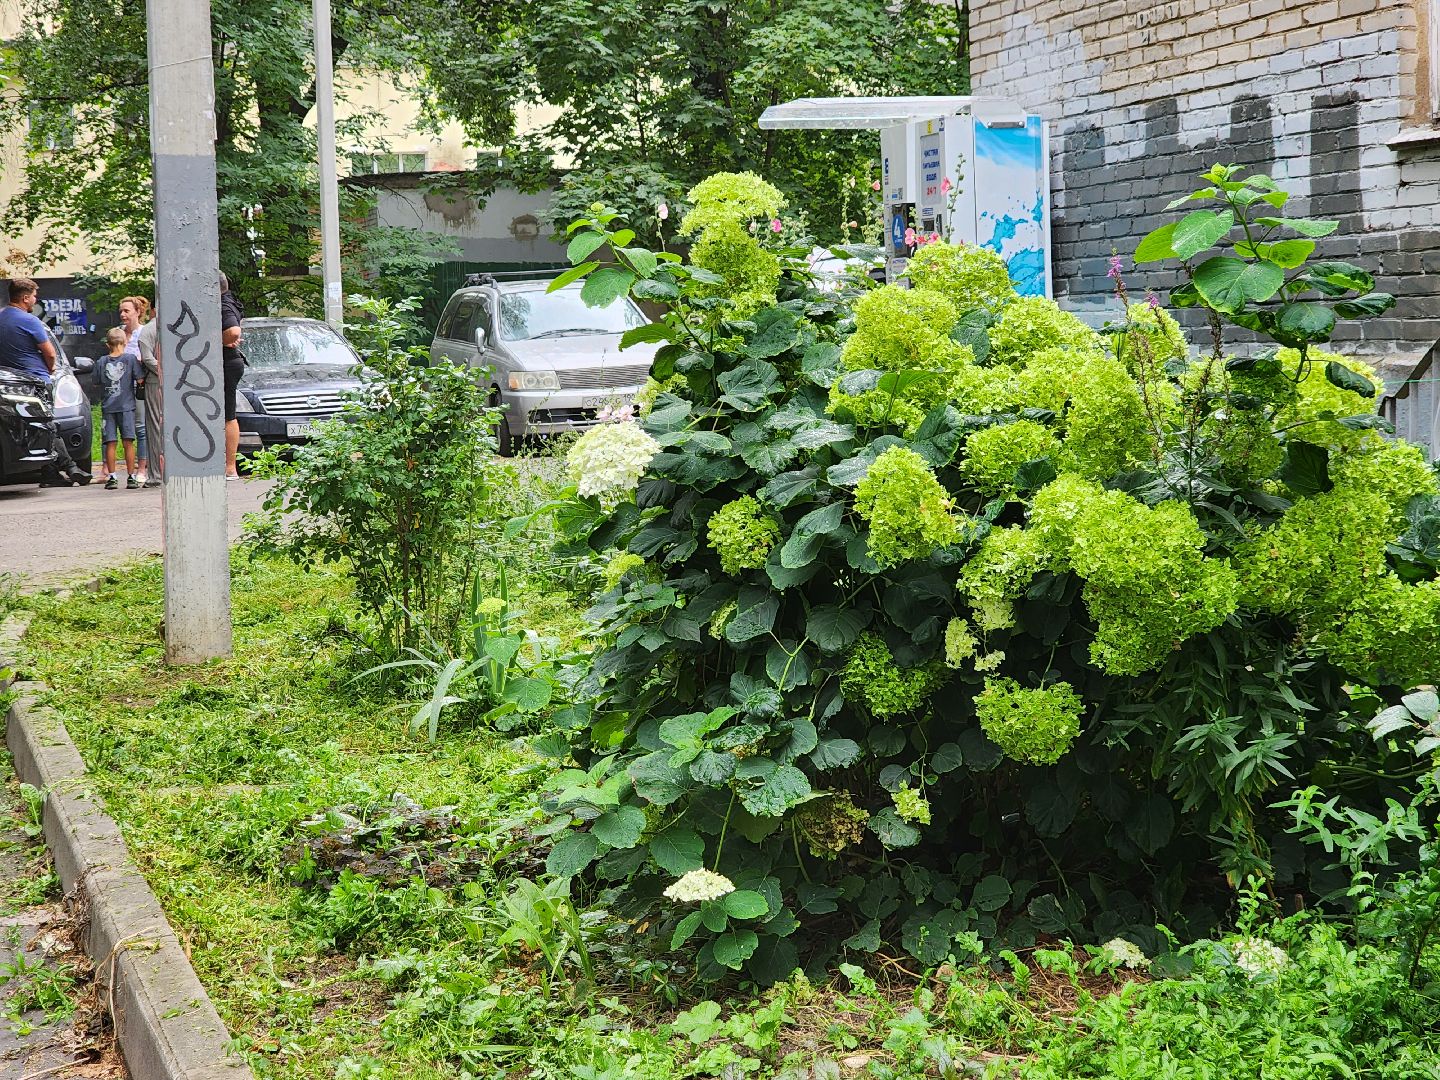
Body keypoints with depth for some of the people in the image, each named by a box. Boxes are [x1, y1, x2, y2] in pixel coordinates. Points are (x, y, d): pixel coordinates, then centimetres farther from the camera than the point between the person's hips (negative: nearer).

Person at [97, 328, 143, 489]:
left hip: (107, 407, 1)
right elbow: (139, 380, -5)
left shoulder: (102, 362, 2)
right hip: (126, 406, -1)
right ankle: (131, 477, 1)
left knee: (110, 443, 3)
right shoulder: (131, 359, -4)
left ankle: (112, 477, 3)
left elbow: (96, 383, 8)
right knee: (128, 442, 1)